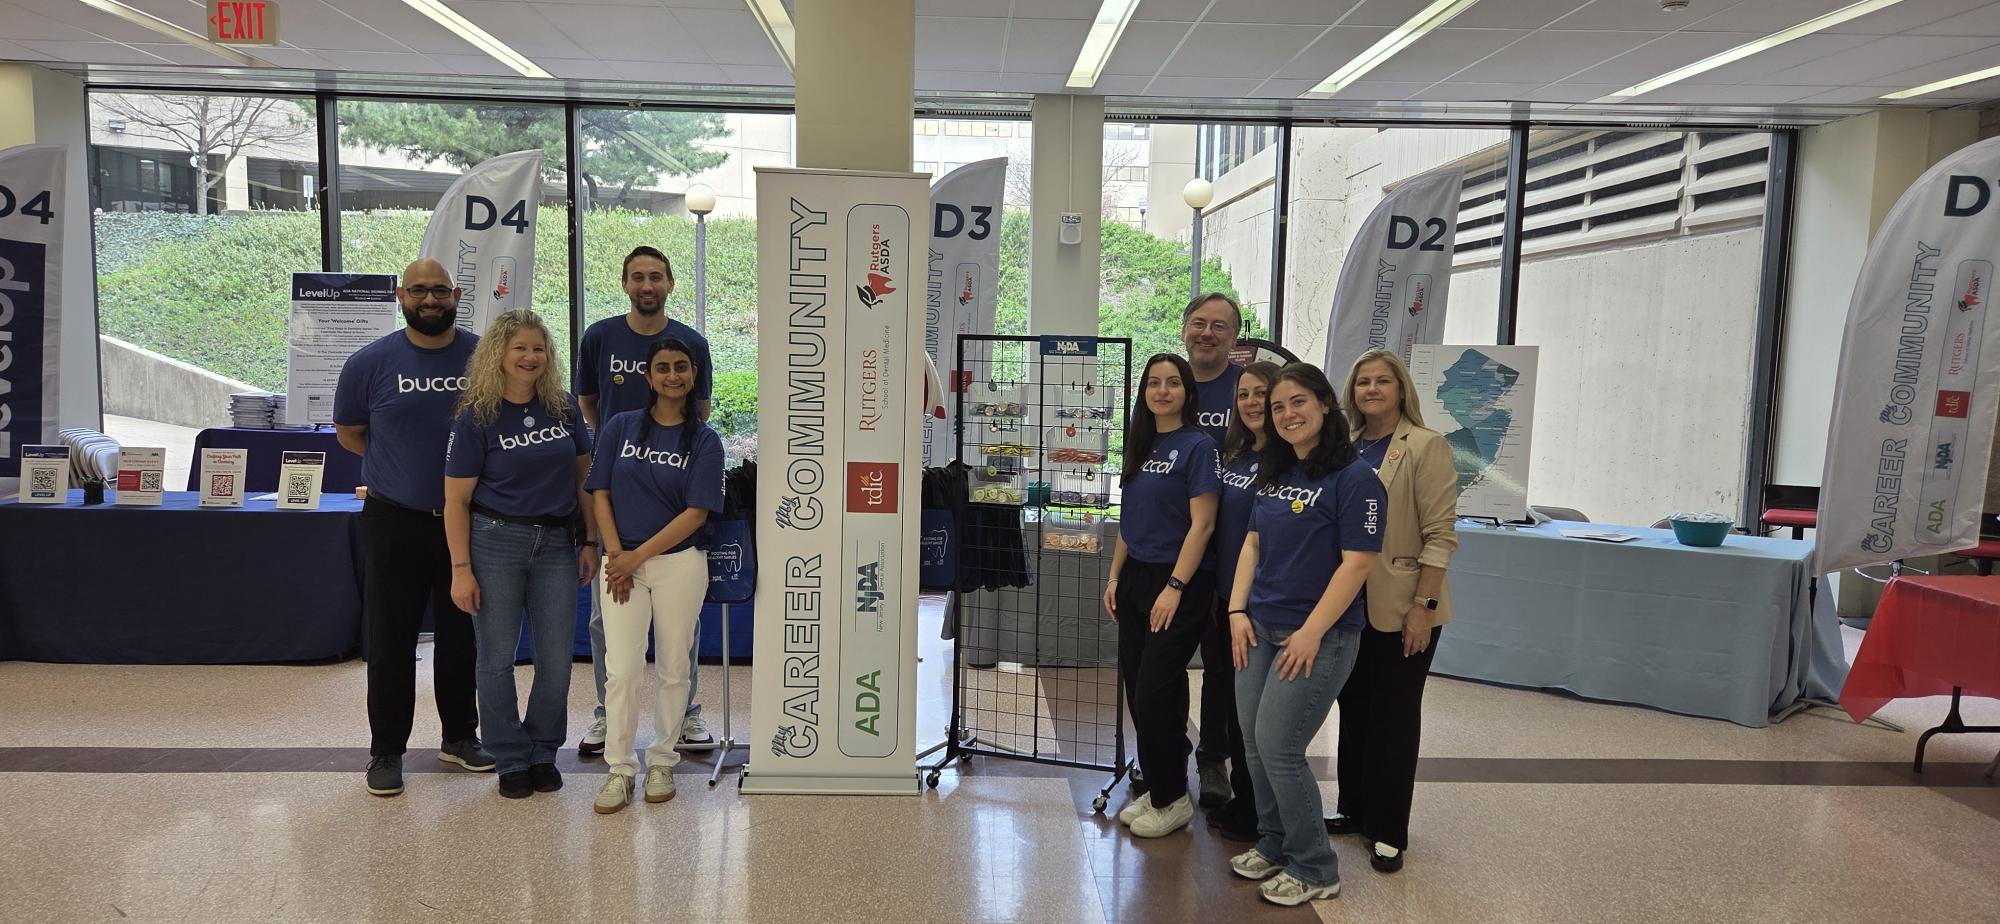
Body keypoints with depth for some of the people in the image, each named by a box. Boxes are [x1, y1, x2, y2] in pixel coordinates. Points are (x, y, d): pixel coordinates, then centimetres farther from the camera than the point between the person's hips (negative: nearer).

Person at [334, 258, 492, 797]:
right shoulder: (370, 363, -3)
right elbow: (348, 433, 10)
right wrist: (404, 466, 5)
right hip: (396, 523, -1)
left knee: (463, 635, 12)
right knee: (390, 640, 5)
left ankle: (460, 736, 28)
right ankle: (386, 750, 18)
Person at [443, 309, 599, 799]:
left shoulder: (564, 408, 4)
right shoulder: (476, 418, -5)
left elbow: (583, 476, 11)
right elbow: (456, 499, -5)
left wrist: (590, 542, 6)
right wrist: (460, 569, -9)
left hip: (557, 544, 3)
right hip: (496, 542, -2)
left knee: (556, 660, 6)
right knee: (497, 658, 6)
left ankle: (543, 753, 25)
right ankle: (511, 760, 22)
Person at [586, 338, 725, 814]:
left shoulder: (704, 440, 0)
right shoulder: (621, 427, 5)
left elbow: (696, 513, -6)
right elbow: (601, 494, 5)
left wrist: (639, 556, -11)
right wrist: (615, 556, -6)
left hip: (679, 563, -1)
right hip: (622, 562, 1)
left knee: (673, 668, 7)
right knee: (622, 668, -2)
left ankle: (662, 761, 22)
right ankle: (620, 768, 11)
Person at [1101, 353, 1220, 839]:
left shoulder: (1198, 445, -10)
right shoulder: (1141, 446, 12)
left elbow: (1202, 524, -15)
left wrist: (1175, 587, -18)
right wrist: (1115, 577, 12)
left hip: (1179, 584, -7)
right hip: (1136, 580, 7)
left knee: (1156, 692, -5)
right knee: (1136, 689, 11)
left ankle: (1173, 799, 12)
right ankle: (1156, 789, 25)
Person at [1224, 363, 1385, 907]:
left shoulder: (1353, 479, -13)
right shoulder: (1275, 474, 10)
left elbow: (1357, 563, -16)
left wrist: (1311, 633, -17)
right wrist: (1238, 610, 4)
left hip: (1319, 636, -7)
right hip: (1260, 630, 7)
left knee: (1279, 748, -6)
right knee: (1255, 744, 10)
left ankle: (1314, 870, 12)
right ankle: (1273, 846, 29)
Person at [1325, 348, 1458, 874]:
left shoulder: (1426, 448, -9)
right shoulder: (1345, 448, 8)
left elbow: (1439, 535, -13)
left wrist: (1424, 605, -17)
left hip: (1400, 609, -5)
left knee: (1394, 716, 4)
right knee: (1352, 708, 15)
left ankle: (1388, 832, 16)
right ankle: (1352, 809, 30)